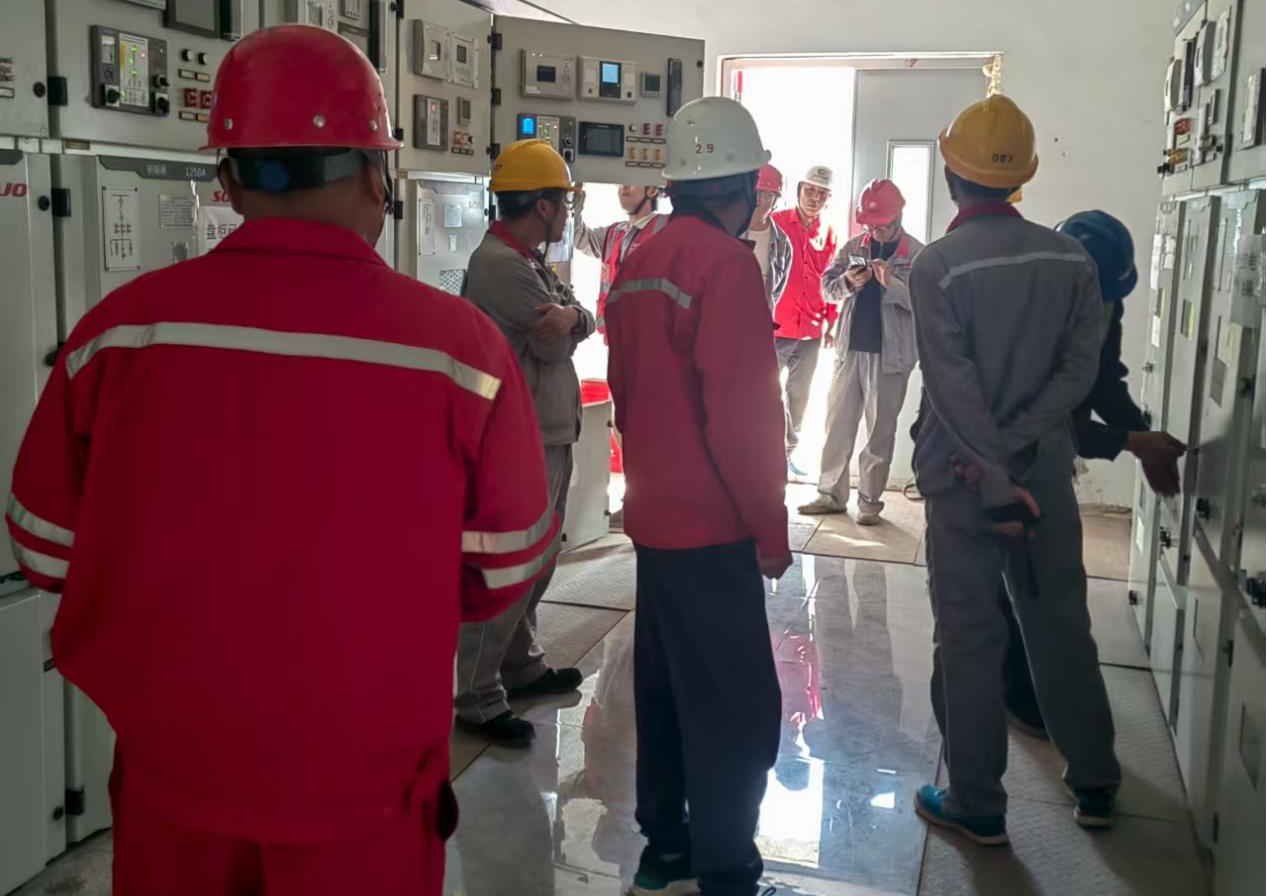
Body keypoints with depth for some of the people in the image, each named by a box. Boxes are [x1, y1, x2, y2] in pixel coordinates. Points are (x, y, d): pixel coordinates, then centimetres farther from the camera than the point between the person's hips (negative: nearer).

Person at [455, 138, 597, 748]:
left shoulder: (529, 262, 15)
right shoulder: (500, 264, -18)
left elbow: (583, 325, 7)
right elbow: (555, 345, -17)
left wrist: (570, 315, -14)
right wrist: (567, 319, 3)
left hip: (548, 435, 11)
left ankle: (522, 666, 32)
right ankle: (477, 698, 0)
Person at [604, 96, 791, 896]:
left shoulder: (640, 264, 8)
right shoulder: (725, 261, -16)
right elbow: (740, 411, -20)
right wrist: (771, 527, -11)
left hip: (654, 515, 9)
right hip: (712, 525, -9)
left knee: (666, 688, 16)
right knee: (737, 708, 0)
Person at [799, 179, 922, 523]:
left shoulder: (919, 254, -5)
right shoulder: (853, 246, 7)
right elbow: (827, 285, 5)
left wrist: (892, 283, -25)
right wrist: (847, 282, -16)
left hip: (889, 353, -4)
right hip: (849, 347, 4)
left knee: (880, 431, 6)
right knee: (837, 423, 9)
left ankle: (870, 500, 16)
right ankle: (831, 494, 20)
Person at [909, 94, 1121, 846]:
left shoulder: (938, 266, -13)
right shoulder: (1071, 258, 0)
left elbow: (954, 390, -19)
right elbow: (1080, 369, -7)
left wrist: (995, 478, -17)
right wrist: (1018, 449, -11)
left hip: (965, 478, -4)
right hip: (1046, 470, 4)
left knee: (970, 639, 6)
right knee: (1061, 626, 17)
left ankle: (978, 805, 16)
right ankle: (1095, 784, 30)